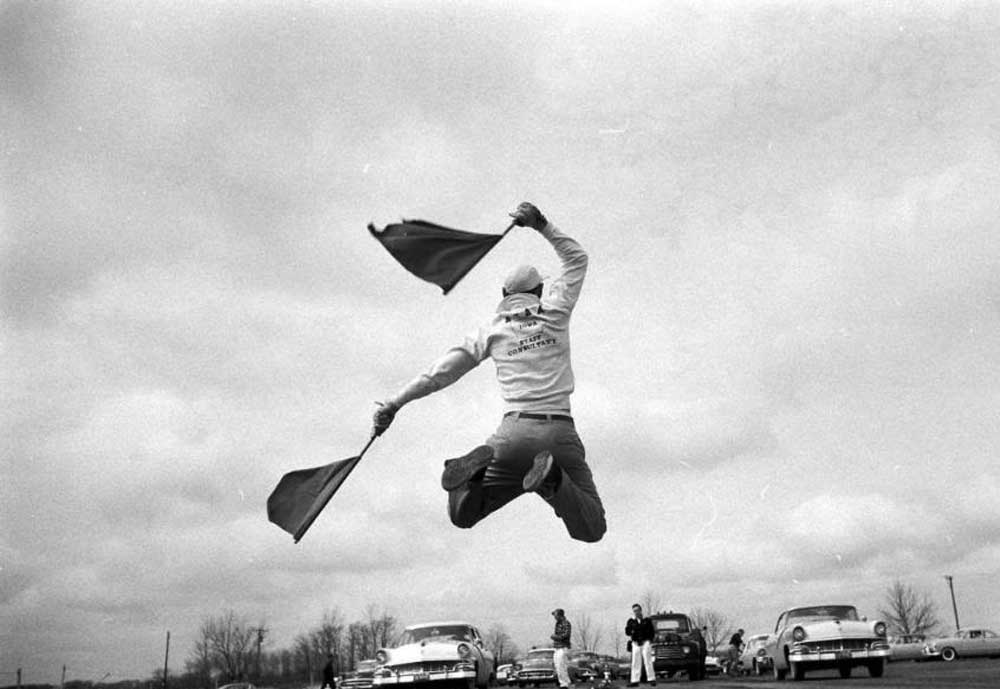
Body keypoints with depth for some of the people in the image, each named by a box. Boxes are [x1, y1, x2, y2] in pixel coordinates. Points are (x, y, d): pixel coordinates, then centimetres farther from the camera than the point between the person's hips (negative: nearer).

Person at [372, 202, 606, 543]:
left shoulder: (492, 329, 10)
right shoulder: (555, 310, 10)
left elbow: (444, 370, 7)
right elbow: (577, 257, 26)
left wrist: (395, 403, 11)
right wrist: (542, 225, 28)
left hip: (515, 430, 1)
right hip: (561, 433, 0)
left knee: (461, 516, 14)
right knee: (592, 531, 3)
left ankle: (478, 468, -21)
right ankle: (553, 479, -28)